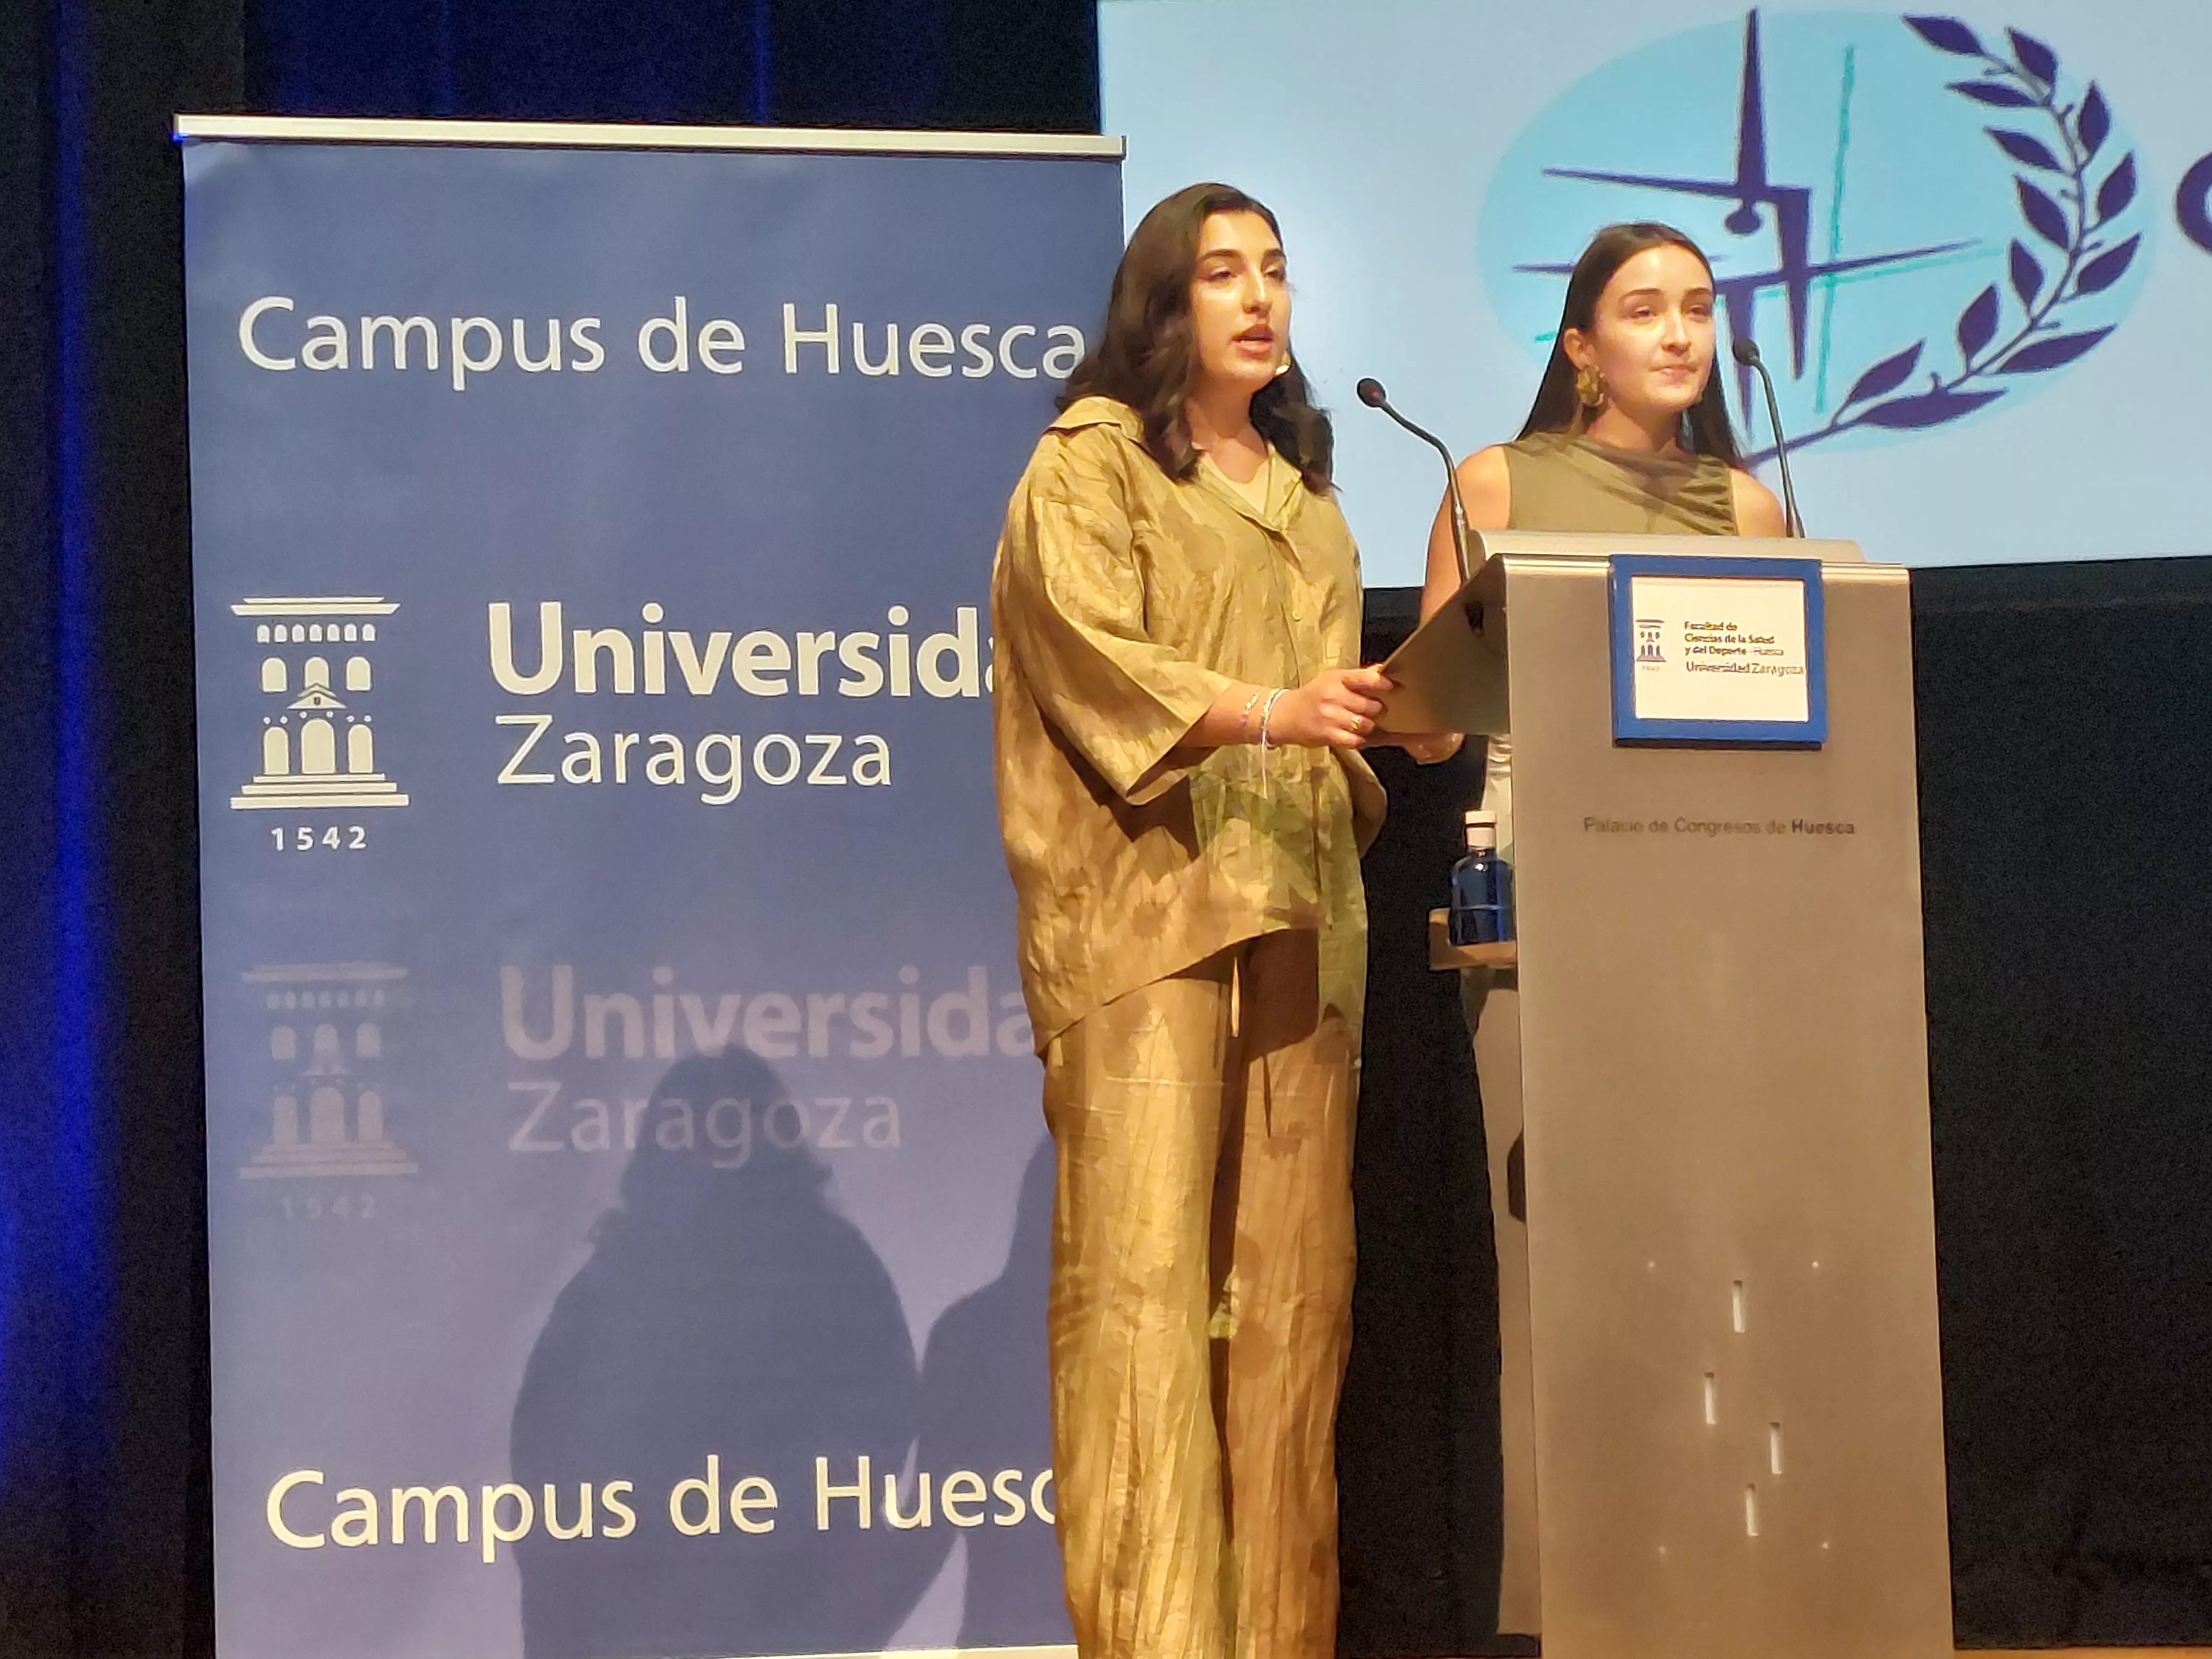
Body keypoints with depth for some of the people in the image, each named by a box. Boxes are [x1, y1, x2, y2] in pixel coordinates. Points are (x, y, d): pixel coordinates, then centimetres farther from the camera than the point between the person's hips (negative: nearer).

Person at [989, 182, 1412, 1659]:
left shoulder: (1304, 490, 24)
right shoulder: (1092, 461, 3)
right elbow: (1092, 649, -11)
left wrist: (1376, 710, 7)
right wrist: (1267, 711, -24)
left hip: (1296, 916, 6)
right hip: (1145, 905, -6)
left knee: (1289, 1273, 0)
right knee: (1145, 1259, -14)